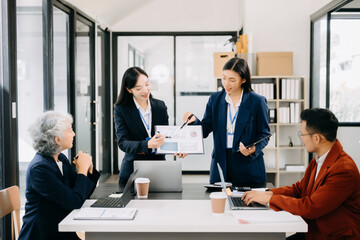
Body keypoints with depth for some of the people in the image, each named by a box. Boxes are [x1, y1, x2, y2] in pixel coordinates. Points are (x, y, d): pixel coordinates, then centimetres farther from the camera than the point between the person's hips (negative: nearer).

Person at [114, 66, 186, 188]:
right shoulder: (121, 109, -3)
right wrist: (148, 144, -27)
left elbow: (166, 135, 12)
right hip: (132, 171, -2)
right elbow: (122, 142, -10)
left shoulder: (160, 106, 7)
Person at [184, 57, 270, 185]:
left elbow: (264, 134, 1)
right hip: (221, 164, 2)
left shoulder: (257, 101, -3)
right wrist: (194, 121, -16)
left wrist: (254, 149, -18)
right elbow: (205, 130, 4)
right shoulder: (215, 99, 6)